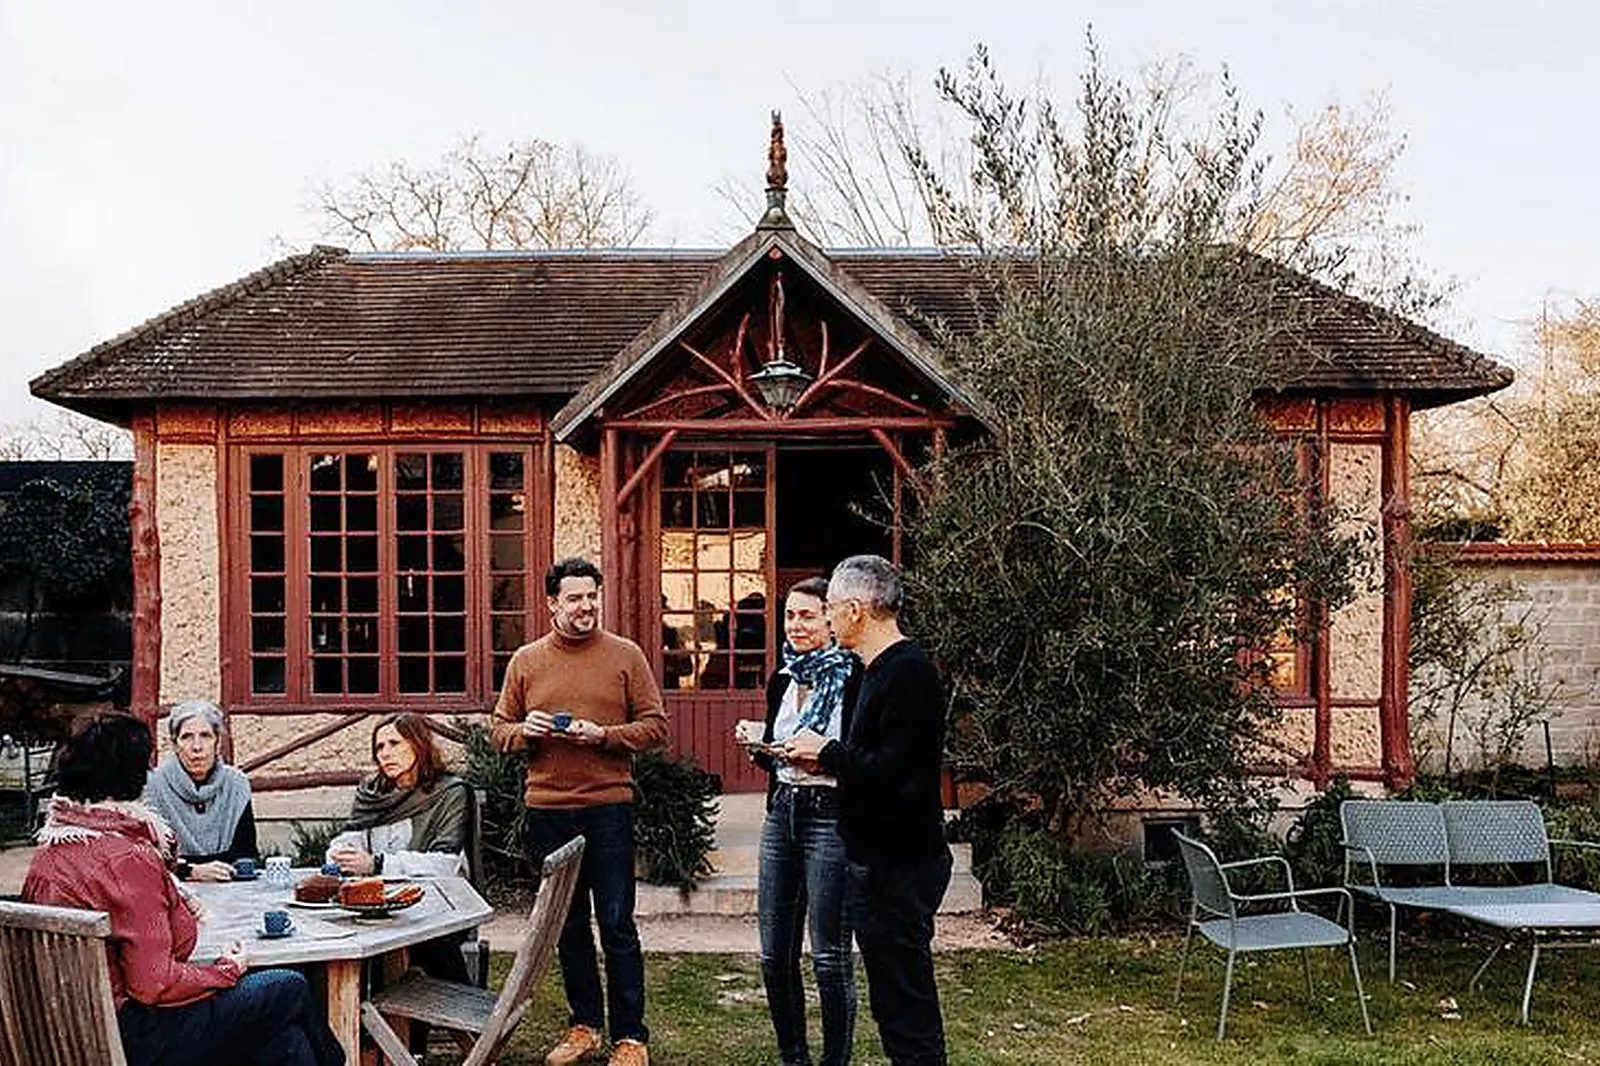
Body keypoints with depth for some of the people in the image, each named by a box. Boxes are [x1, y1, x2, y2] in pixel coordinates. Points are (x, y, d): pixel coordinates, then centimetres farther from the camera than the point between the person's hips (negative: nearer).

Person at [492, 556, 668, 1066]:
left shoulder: (626, 655, 0)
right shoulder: (525, 661, 7)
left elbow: (656, 726, -1)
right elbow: (501, 731, 12)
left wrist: (603, 736, -15)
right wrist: (525, 730, -9)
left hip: (608, 808, -3)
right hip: (547, 811, 3)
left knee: (617, 927, 1)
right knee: (568, 927, 13)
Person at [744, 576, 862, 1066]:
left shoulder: (853, 681, -9)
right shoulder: (782, 680, 12)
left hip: (831, 819, -7)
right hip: (781, 814, 7)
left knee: (829, 959, 0)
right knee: (774, 957, 12)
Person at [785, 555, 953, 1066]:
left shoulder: (907, 671, -18)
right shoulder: (884, 668, 15)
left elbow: (895, 771, -26)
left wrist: (828, 751, -13)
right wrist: (826, 759, 7)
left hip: (900, 864, -11)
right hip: (882, 857, 11)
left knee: (905, 1001, -3)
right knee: (898, 995, 18)